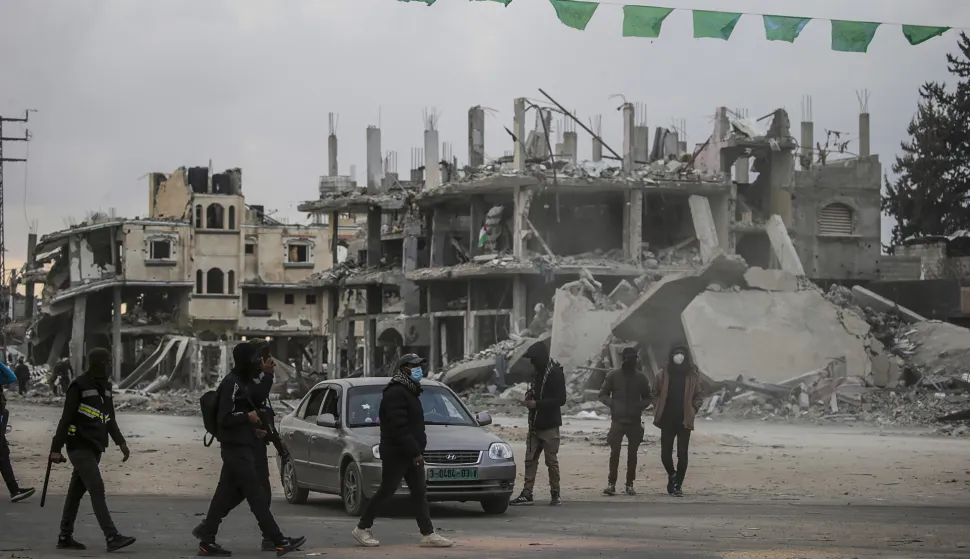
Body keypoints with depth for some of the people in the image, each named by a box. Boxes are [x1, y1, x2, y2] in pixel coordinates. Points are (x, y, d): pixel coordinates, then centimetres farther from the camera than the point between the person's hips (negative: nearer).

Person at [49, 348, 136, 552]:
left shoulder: (105, 387, 13)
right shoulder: (79, 386, -10)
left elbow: (110, 419, 20)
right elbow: (66, 419, -11)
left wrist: (121, 442, 10)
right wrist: (56, 449, -12)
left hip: (95, 448, 8)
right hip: (80, 447, -8)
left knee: (76, 491, 11)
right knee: (97, 489, -14)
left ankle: (65, 537, 16)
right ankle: (112, 537, -19)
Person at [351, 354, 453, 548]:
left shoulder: (410, 391, 16)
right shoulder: (396, 393, -17)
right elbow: (399, 427, -24)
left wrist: (417, 450, 17)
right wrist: (414, 452, -24)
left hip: (411, 453, 10)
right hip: (396, 454, -10)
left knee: (420, 493, 5)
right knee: (386, 492, -2)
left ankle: (428, 534, 3)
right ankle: (362, 529, 10)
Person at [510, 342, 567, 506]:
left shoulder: (555, 373, -13)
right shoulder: (539, 372, 12)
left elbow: (560, 399, -17)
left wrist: (536, 403, -21)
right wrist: (529, 399, 1)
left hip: (549, 425, -8)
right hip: (535, 424, 8)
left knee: (551, 460, 0)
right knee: (530, 459, 4)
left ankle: (556, 494, 11)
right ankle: (526, 494, 5)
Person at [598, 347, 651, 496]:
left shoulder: (640, 377, 5)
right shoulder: (613, 375, 0)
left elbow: (647, 398, 13)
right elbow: (603, 394, 4)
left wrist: (640, 406, -8)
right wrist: (612, 404, -13)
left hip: (635, 421, 2)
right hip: (617, 420, -2)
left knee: (632, 453, 6)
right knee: (615, 452, -8)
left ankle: (630, 484, 12)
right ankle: (611, 483, -3)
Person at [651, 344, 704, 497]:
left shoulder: (693, 375, 0)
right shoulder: (664, 373, 2)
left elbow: (699, 395, 7)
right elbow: (656, 392, 11)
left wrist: (693, 409, -4)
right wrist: (658, 408, 1)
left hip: (685, 420, -1)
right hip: (667, 420, 1)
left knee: (682, 454, -2)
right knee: (665, 453, 3)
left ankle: (678, 484, 5)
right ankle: (672, 475, 30)